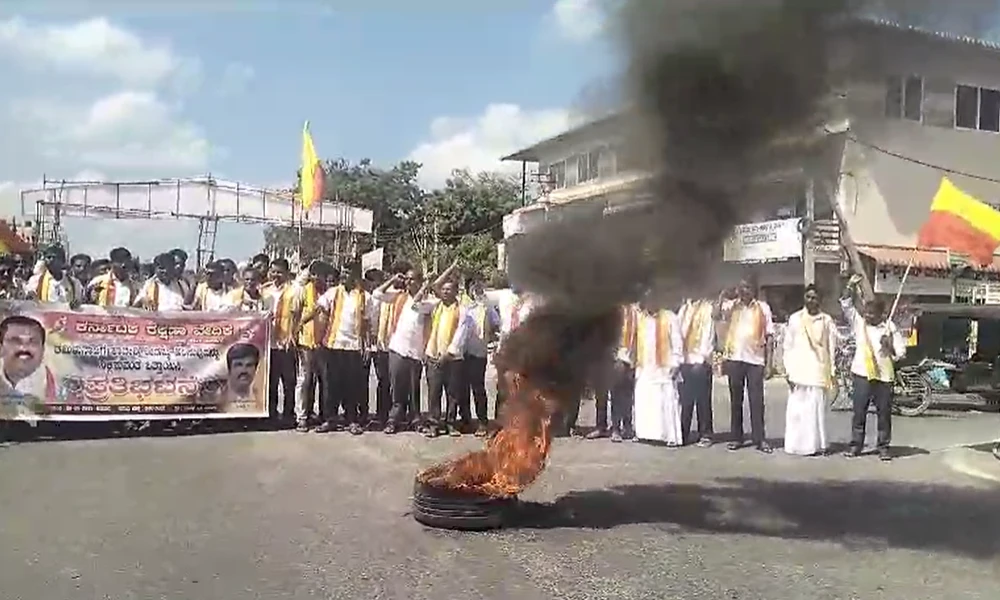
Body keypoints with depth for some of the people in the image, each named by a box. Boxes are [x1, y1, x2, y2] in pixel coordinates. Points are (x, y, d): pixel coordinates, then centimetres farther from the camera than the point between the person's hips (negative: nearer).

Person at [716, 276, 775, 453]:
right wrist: (723, 296, -18)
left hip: (755, 359, -1)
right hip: (734, 357, 1)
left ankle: (759, 439, 4)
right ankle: (736, 437, 15)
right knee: (735, 399, 7)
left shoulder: (763, 307, 5)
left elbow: (768, 334, 5)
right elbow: (716, 315, -13)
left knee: (757, 400, -1)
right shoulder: (731, 305, 5)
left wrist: (768, 359, 0)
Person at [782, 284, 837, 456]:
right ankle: (796, 444, 6)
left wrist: (832, 372, 3)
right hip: (798, 371, 0)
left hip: (818, 371, 0)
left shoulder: (827, 320, 5)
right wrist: (788, 370, 0)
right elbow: (787, 345, 7)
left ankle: (816, 444, 7)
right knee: (796, 408, -1)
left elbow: (832, 347, 6)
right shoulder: (795, 319, 6)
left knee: (817, 408, 0)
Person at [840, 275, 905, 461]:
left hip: (884, 376, -1)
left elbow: (901, 351, 3)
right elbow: (846, 304, -4)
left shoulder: (889, 327, 0)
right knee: (859, 411, 4)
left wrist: (890, 347, -16)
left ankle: (883, 446, 14)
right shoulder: (859, 322, 4)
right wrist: (850, 286, -14)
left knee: (884, 413, 4)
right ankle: (855, 444, 12)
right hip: (862, 374, 1)